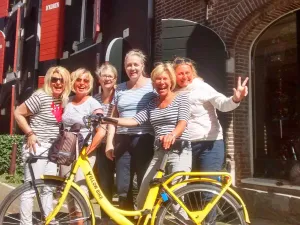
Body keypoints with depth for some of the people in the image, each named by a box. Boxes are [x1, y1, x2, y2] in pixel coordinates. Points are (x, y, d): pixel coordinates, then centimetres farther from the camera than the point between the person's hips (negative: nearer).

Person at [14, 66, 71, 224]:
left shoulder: (63, 100, 8)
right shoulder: (41, 96, -13)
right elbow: (18, 113, -11)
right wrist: (30, 134, -15)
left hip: (52, 148, 8)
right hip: (37, 147, -8)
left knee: (48, 188, 15)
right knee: (31, 188, -3)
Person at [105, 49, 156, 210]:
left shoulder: (152, 86, 2)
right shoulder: (120, 88, 14)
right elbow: (113, 117, 15)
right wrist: (109, 142, 8)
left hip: (144, 139, -4)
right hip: (122, 140, 4)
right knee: (122, 187, 6)